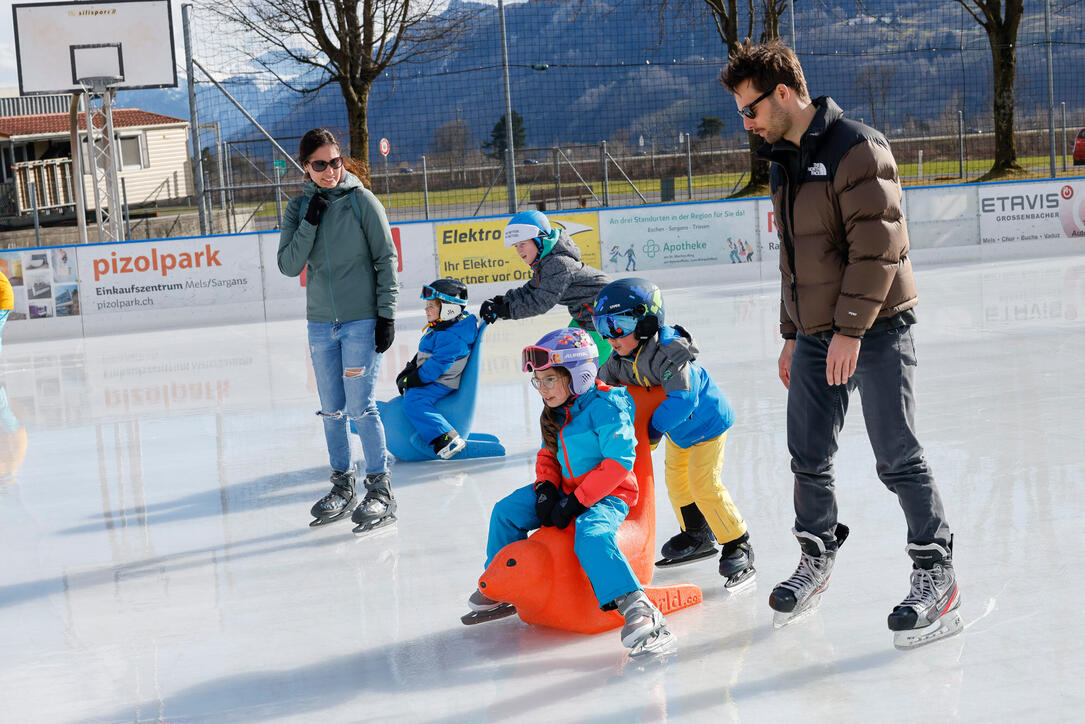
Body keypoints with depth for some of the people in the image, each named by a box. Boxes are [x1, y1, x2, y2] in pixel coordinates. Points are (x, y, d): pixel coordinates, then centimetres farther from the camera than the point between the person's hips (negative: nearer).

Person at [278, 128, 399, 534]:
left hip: (362, 321, -4)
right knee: (332, 410, 10)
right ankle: (342, 487, 22)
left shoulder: (361, 200, -5)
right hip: (320, 322, 4)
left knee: (360, 407, -7)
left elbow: (386, 259, -4)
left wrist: (387, 314, -8)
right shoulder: (299, 207, 6)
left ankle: (380, 490, 3)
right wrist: (310, 223, -13)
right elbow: (288, 266, -2)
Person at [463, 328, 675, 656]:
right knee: (506, 511, 5)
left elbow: (618, 462, -23)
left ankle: (638, 610, -44)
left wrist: (577, 501, -24)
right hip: (568, 491, 9)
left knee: (590, 536, -38)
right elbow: (548, 454, 20)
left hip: (608, 497, -9)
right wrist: (546, 487, -2)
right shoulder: (557, 413, 8)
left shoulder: (605, 407, -19)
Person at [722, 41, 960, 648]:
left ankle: (937, 577, 5)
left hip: (874, 332, -8)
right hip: (815, 338, 8)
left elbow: (877, 246, -20)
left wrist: (851, 328, -22)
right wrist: (793, 334, 20)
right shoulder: (785, 161, 14)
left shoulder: (856, 148, -14)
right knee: (809, 458, 10)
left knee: (898, 460, -5)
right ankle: (816, 560, 28)